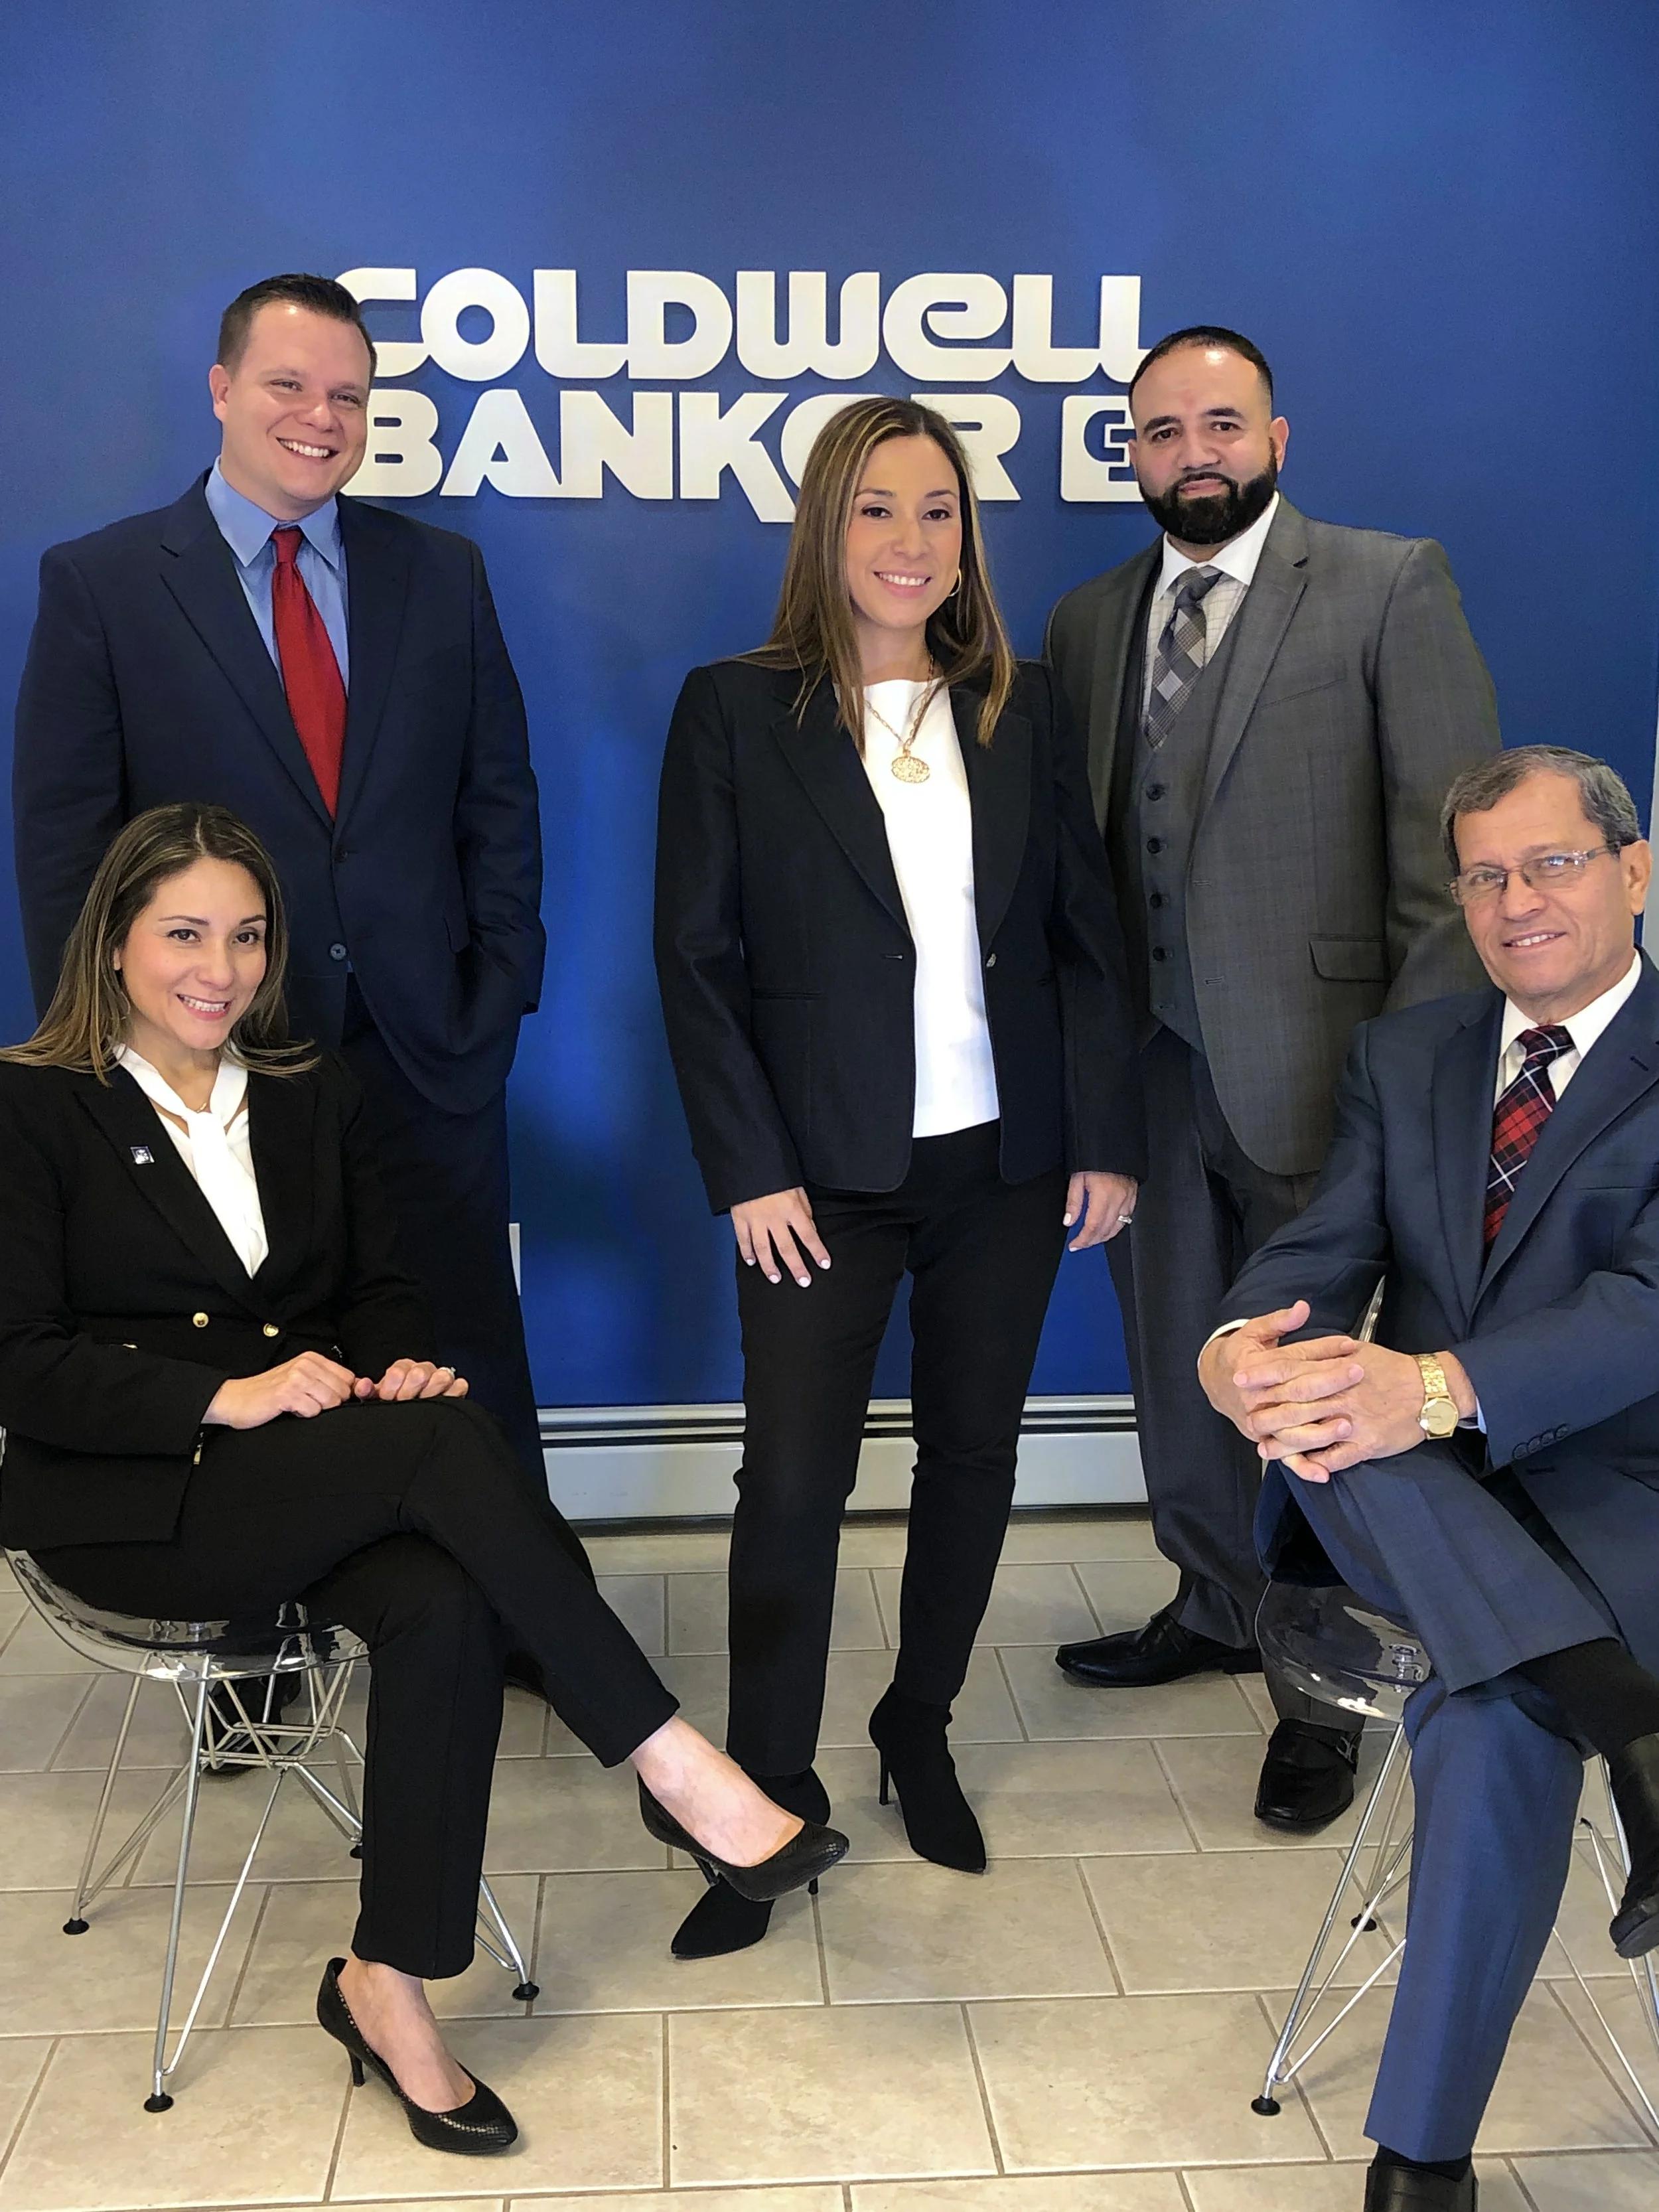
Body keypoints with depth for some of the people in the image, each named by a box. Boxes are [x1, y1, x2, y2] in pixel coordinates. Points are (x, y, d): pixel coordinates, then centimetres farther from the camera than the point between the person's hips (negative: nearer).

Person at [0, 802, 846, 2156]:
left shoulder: (312, 1095, 15)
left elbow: (383, 1290, 15)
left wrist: (404, 1362, -10)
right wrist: (226, 1397, -23)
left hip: (325, 1475, 5)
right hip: (130, 1502, -5)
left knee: (446, 1607, -30)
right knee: (444, 1440, -32)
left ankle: (390, 1984, -16)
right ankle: (677, 1772, -27)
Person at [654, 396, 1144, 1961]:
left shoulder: (1018, 712, 7)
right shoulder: (736, 712, -3)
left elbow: (1086, 933, 7)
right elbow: (696, 958, -5)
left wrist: (1108, 1137, 1)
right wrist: (751, 1171, -10)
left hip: (1007, 1159, 4)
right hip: (825, 1170, -3)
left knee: (972, 1457, 13)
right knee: (793, 1487, -2)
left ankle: (920, 1732, 34)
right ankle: (768, 1799, 15)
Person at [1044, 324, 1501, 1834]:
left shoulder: (1391, 587, -5)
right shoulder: (1089, 621, 11)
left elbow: (1452, 850, -9)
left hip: (1312, 1070, -5)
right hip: (1149, 1068, 5)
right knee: (1176, 1363, 18)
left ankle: (1324, 1691, 24)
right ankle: (1217, 1607, 40)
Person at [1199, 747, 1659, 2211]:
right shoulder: (1404, 1056, 13)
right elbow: (1324, 1250, 2)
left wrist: (1437, 1387, -36)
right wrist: (1238, 1349, -23)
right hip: (1412, 1502, 4)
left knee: (1493, 1720, -31)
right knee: (1316, 1384, -29)